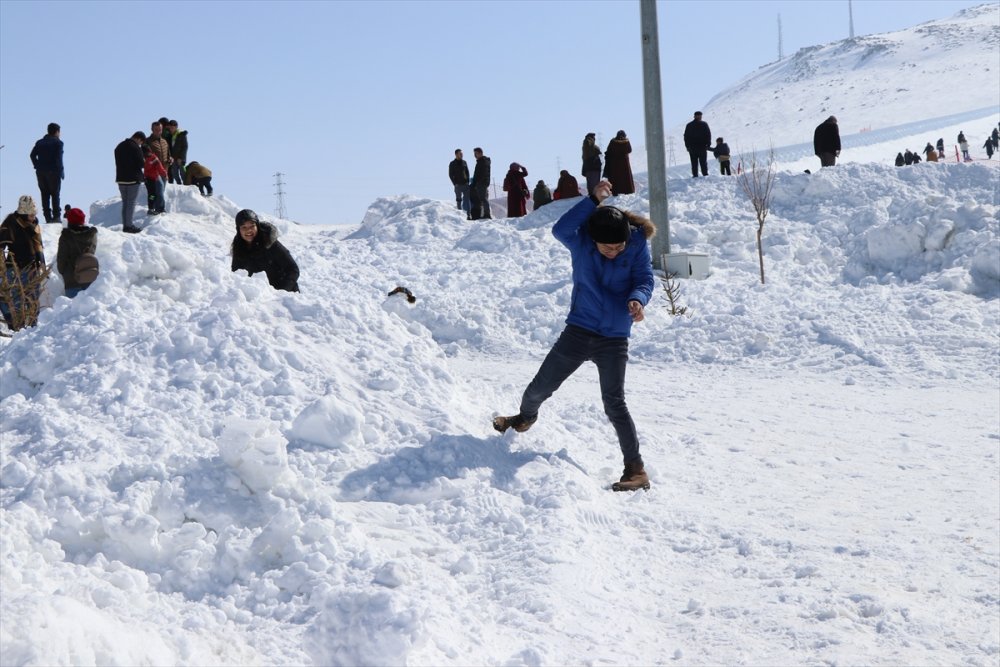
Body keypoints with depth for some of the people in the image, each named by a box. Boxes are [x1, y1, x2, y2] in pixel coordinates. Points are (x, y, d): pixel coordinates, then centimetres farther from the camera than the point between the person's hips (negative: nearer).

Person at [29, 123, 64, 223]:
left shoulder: (40, 142, 12)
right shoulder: (58, 142, -4)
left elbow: (32, 155, 4)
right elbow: (58, 158, -12)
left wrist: (37, 166, 7)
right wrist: (61, 171, -6)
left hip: (40, 172, 4)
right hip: (53, 172, -4)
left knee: (44, 194, 7)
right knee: (55, 194, 2)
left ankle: (48, 217, 3)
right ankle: (56, 216, -3)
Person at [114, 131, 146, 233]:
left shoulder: (119, 147, 12)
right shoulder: (136, 148, -15)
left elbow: (117, 163, 16)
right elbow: (140, 163, -17)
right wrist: (145, 162, 3)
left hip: (121, 179, 7)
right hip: (133, 179, -7)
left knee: (125, 202, 13)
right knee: (131, 202, -3)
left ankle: (125, 225, 14)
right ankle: (129, 225, -4)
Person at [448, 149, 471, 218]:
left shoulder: (464, 162, 11)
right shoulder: (452, 164, 1)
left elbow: (467, 173, 16)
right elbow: (450, 175, 0)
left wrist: (467, 181, 3)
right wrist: (455, 183, -9)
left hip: (465, 184, 3)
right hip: (458, 185, -3)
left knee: (467, 199, -5)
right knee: (459, 200, 3)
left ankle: (469, 214, -7)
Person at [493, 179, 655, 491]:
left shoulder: (637, 243, -10)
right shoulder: (581, 241, -10)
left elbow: (645, 280, -11)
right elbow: (560, 229, -29)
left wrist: (637, 299, -33)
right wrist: (593, 200, -33)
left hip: (614, 340, -2)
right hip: (578, 332, 2)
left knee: (614, 404, -11)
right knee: (541, 387, 14)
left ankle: (636, 469, -5)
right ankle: (526, 417, 49)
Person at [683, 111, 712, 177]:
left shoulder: (689, 125, 6)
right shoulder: (704, 124, -1)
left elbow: (686, 137, 7)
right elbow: (708, 135, -1)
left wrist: (687, 146, 10)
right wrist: (708, 145, 4)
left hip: (692, 147, 1)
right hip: (702, 147, -1)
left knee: (694, 163, 4)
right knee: (703, 162, 2)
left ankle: (695, 175, -1)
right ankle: (705, 174, -4)